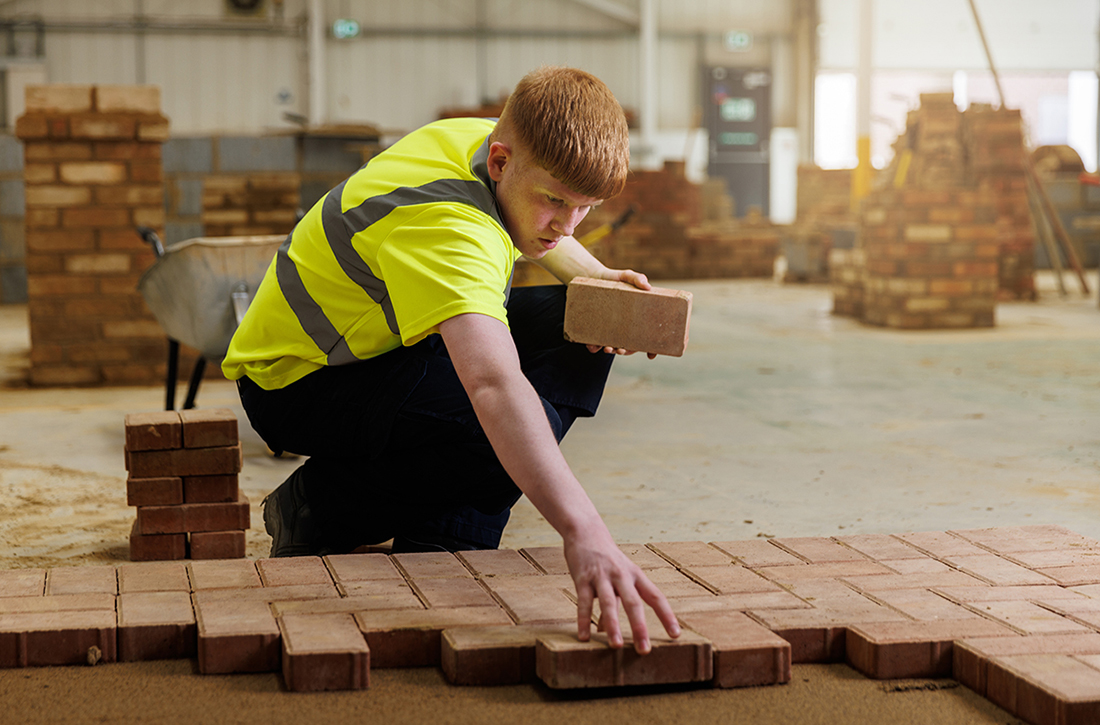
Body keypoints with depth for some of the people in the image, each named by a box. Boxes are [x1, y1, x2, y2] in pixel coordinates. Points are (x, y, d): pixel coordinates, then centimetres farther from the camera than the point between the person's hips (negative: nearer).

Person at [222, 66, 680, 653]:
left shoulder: (488, 140, -8)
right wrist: (582, 530, -64)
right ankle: (318, 513, -6)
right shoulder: (445, 229, -37)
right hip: (295, 383, -9)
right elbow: (494, 385, -53)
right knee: (516, 421, -33)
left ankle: (444, 539, 0)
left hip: (376, 344, 9)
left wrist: (595, 278, -4)